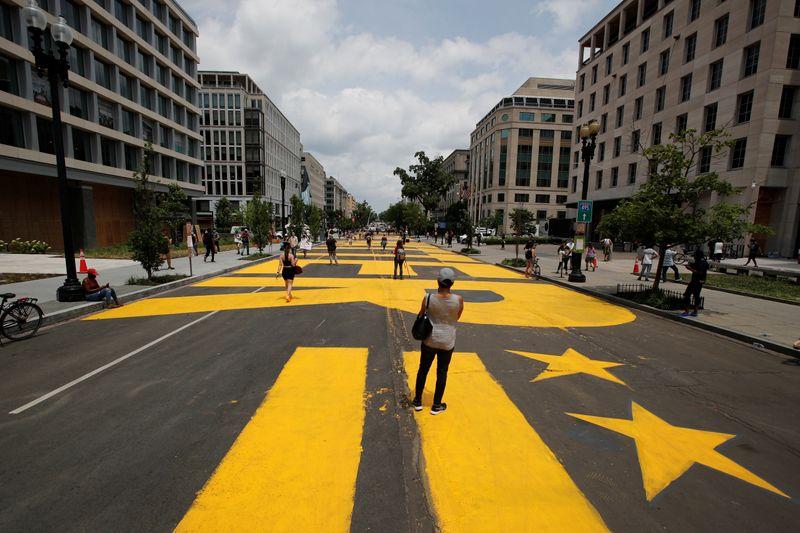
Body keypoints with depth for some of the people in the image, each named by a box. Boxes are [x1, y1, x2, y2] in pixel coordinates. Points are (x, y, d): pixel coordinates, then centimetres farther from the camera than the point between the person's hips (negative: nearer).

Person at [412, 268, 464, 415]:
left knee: (423, 369, 19)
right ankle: (436, 406, 29)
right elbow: (457, 318, 1)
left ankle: (417, 401, 33)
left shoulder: (428, 298, -17)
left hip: (429, 340, 0)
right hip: (447, 342, 0)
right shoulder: (458, 300, -16)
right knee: (442, 373, 16)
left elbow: (421, 315, -1)